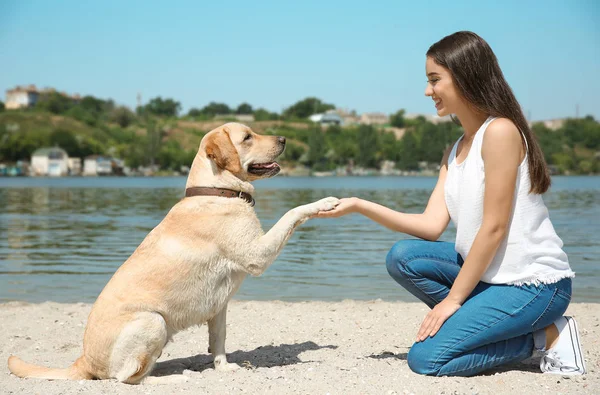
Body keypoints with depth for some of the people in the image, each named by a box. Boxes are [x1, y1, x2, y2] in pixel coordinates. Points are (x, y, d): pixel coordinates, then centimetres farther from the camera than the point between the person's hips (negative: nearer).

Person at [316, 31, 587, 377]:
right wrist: (359, 205, -2)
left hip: (535, 282, -8)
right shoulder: (454, 153, 11)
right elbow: (432, 226, 2)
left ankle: (546, 336, -2)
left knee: (426, 358, -15)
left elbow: (493, 228, -18)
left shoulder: (500, 131, -16)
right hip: (489, 271, 8)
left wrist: (453, 299, -15)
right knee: (403, 258, -4)